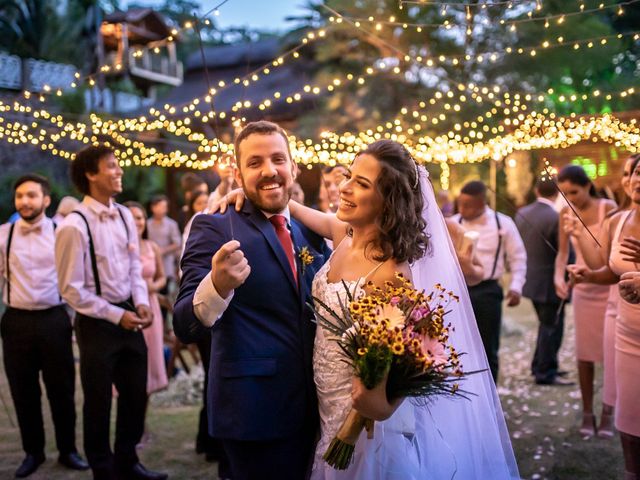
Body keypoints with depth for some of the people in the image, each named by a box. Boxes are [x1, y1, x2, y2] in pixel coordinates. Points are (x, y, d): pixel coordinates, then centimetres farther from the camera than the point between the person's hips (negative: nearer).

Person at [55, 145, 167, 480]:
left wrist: (141, 303, -5)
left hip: (128, 316, 7)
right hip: (97, 322, -6)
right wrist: (116, 315, -15)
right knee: (99, 402, 9)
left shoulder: (124, 216, 3)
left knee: (136, 394, 17)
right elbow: (71, 290, -15)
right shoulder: (74, 226, -18)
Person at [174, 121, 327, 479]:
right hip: (254, 409, -6)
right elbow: (185, 327, -20)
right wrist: (217, 286, -40)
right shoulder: (215, 229, -10)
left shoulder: (305, 234, 10)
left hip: (306, 407, 7)